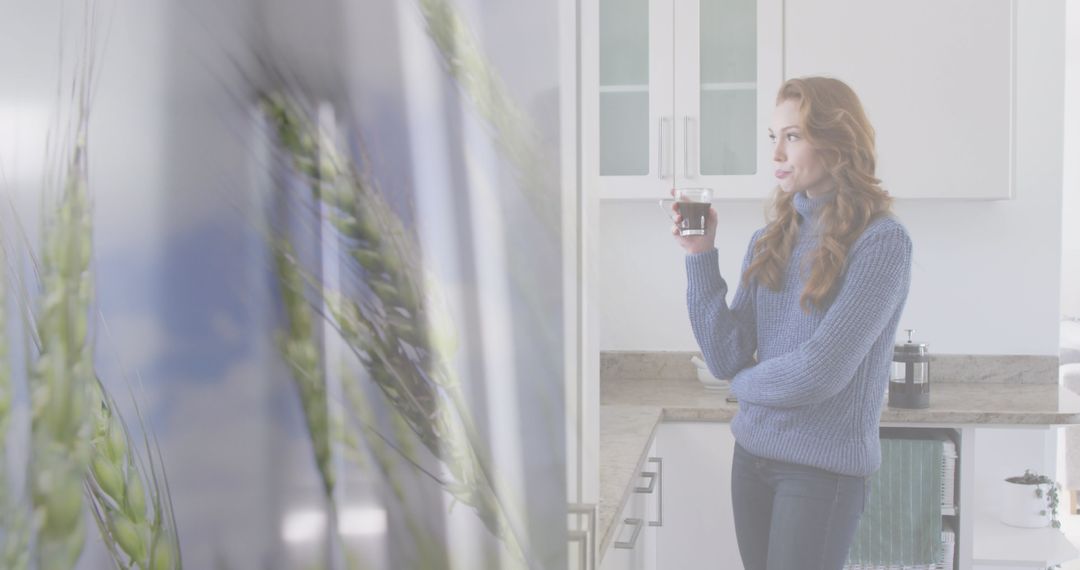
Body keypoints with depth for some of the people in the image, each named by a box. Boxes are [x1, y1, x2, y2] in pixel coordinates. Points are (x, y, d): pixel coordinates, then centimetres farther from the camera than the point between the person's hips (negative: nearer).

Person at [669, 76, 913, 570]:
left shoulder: (881, 241, -15)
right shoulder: (770, 239, 3)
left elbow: (820, 372, -20)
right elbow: (726, 361, -2)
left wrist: (747, 381, -2)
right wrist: (701, 255, -8)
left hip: (825, 468, -6)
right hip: (751, 455, 6)